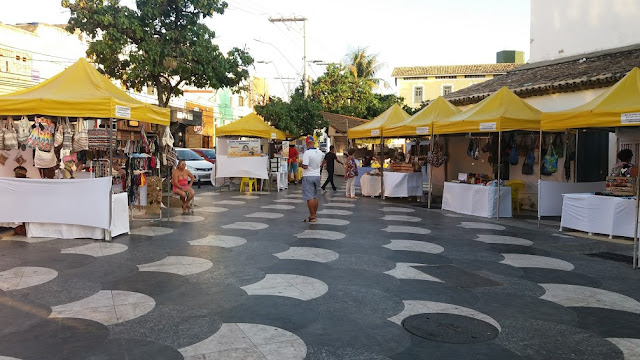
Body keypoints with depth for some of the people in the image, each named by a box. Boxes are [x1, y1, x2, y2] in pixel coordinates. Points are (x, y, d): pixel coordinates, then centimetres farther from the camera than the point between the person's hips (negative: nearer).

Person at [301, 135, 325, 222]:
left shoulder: (307, 153, -17)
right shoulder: (320, 153, 4)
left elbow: (305, 166, -22)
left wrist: (301, 164, -2)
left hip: (308, 176, -7)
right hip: (317, 175, 7)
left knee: (309, 197, -4)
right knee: (315, 197, 14)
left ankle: (312, 217, -5)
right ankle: (314, 215, 21)